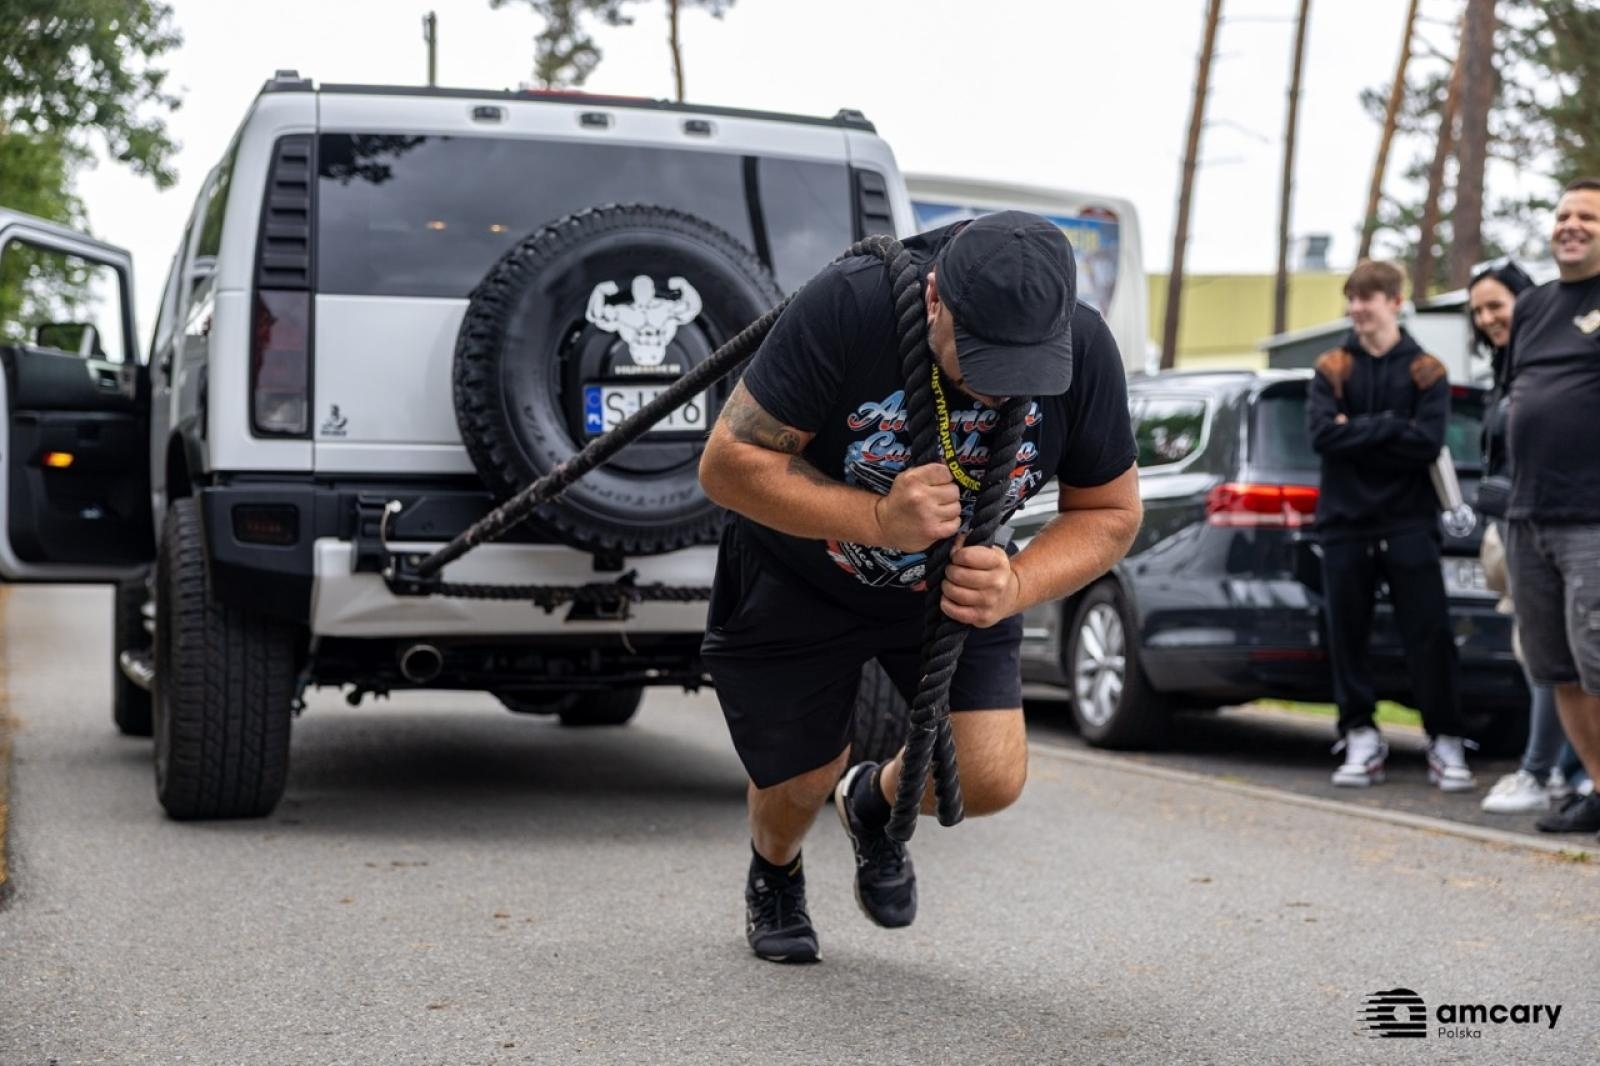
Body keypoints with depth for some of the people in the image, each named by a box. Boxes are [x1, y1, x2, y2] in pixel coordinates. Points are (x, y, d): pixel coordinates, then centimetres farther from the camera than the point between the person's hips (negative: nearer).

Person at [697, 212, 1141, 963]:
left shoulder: (1084, 350, -24)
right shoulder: (847, 307, -35)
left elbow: (1110, 513, -11)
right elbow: (729, 464, -30)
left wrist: (1016, 585, -31)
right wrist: (878, 520, -42)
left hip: (953, 579, 3)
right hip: (797, 573, -2)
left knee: (990, 781, -11)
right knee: (800, 784, 4)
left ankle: (874, 805, 27)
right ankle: (774, 878, 44)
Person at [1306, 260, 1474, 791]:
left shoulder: (1425, 370, 3)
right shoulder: (1332, 368, 8)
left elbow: (1428, 442, -11)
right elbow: (1321, 433, -8)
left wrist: (1355, 431, -12)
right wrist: (1387, 425, -12)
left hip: (1409, 522, -2)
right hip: (1346, 522, 2)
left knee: (1429, 634, -3)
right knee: (1347, 633, 4)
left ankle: (1446, 743, 6)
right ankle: (1361, 739, 14)